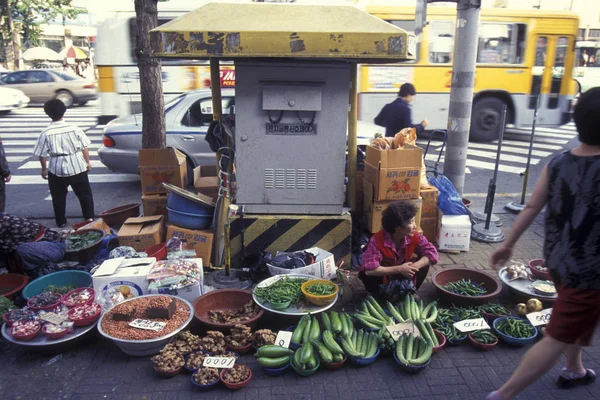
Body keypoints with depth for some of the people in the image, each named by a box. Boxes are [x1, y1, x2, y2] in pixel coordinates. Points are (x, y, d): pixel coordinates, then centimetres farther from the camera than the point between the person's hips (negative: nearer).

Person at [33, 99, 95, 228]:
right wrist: (87, 162, 11)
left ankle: (61, 221, 23)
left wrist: (44, 169, 11)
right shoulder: (74, 128, -6)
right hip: (77, 167, 1)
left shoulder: (46, 133, -8)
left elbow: (42, 154, -3)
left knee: (59, 197, 16)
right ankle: (89, 217, 9)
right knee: (84, 193, 12)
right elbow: (84, 147, -2)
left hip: (57, 169, 0)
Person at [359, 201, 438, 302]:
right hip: (383, 278, -3)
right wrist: (399, 269, -39)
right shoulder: (377, 240, -32)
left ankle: (410, 291, 1)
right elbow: (369, 270, -40)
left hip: (404, 277, 3)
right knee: (365, 274, -34)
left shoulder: (414, 237, -19)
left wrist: (413, 267, -32)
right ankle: (386, 293, -6)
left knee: (424, 262, -18)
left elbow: (433, 254, -17)